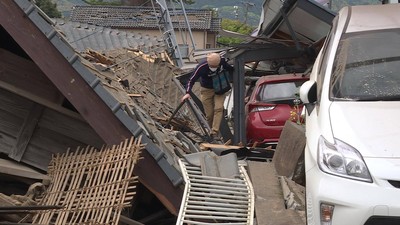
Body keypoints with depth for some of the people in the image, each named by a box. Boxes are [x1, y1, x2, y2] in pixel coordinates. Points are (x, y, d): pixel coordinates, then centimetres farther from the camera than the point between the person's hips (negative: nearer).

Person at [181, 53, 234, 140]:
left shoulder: (224, 62, -20)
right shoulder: (201, 67, -26)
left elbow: (232, 69, 5)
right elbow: (191, 80, -21)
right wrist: (187, 93, -31)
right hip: (206, 90, -1)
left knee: (218, 108, -19)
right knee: (209, 114, -2)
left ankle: (215, 133, -22)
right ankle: (213, 129, 21)